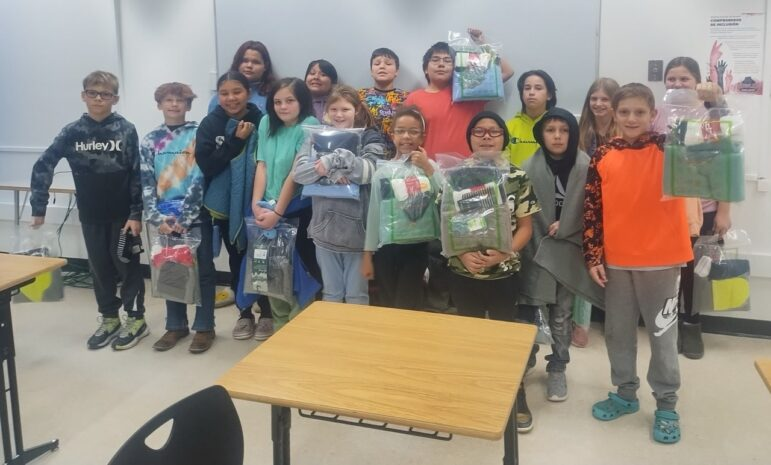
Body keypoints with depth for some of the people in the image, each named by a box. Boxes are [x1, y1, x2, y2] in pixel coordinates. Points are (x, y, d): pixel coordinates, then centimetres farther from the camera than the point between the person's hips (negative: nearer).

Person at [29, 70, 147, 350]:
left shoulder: (126, 130, -7)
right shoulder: (72, 132, -1)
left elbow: (138, 175, -8)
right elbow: (43, 166, 2)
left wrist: (136, 213, -12)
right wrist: (39, 207, -1)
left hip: (123, 214, -3)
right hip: (90, 215, 3)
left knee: (127, 266, 5)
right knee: (100, 268, 12)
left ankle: (136, 319, 17)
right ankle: (109, 319, 26)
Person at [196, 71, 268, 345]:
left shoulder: (261, 121, -7)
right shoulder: (210, 125, -1)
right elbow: (206, 165, -11)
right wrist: (235, 141, -18)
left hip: (255, 202, -2)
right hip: (225, 204, 2)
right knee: (236, 258, 12)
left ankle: (266, 313, 20)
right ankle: (244, 313, 26)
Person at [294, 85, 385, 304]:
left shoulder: (370, 138, 0)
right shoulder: (316, 137, 7)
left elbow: (368, 170, -19)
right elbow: (299, 172, -7)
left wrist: (332, 161, -24)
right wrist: (325, 170, -23)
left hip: (357, 227, -2)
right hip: (325, 226, 3)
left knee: (356, 296, 8)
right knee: (331, 294, 15)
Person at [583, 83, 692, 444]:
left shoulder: (667, 148, -5)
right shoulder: (603, 156, 1)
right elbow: (592, 210, 3)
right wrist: (593, 257, 0)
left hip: (661, 259, -3)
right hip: (616, 260, 3)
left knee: (662, 334, 9)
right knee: (618, 332, 15)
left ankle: (666, 405, 23)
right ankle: (625, 393, 33)